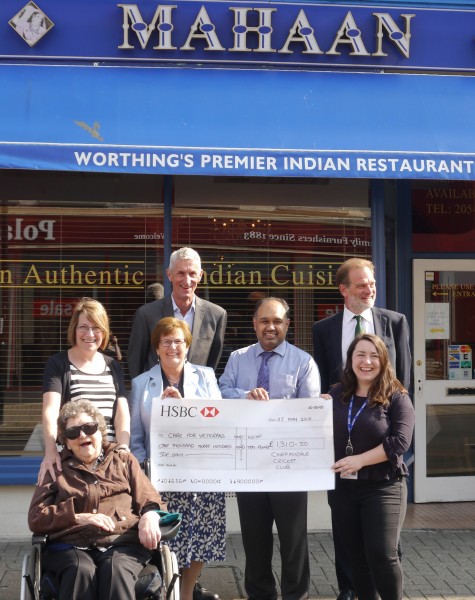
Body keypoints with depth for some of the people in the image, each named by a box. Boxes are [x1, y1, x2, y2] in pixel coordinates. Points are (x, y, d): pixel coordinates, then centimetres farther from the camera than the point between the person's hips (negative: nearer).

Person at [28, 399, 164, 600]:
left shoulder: (124, 460, 23)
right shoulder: (57, 469, 21)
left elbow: (149, 499, 16)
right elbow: (36, 517, 11)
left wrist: (149, 517, -10)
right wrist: (79, 517, -5)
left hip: (123, 542, 0)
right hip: (71, 546, 0)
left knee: (116, 571, -35)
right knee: (81, 572, -35)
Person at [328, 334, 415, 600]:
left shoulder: (396, 396, -5)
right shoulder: (336, 395, 6)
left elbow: (400, 442, -15)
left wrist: (360, 460, -20)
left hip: (383, 486, -4)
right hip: (343, 487, 4)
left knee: (382, 553, -9)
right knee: (356, 555, 12)